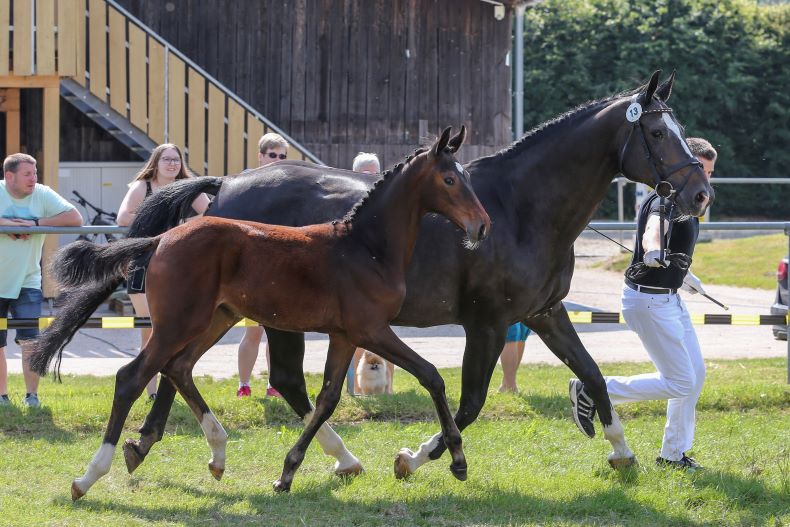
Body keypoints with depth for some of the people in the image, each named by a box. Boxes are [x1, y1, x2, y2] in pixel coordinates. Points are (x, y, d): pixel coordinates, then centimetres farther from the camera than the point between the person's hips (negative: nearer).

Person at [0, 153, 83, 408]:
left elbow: (75, 218, -12)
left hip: (27, 283, 0)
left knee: (29, 341, -12)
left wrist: (37, 223, -18)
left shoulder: (43, 194, -6)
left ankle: (32, 394, -2)